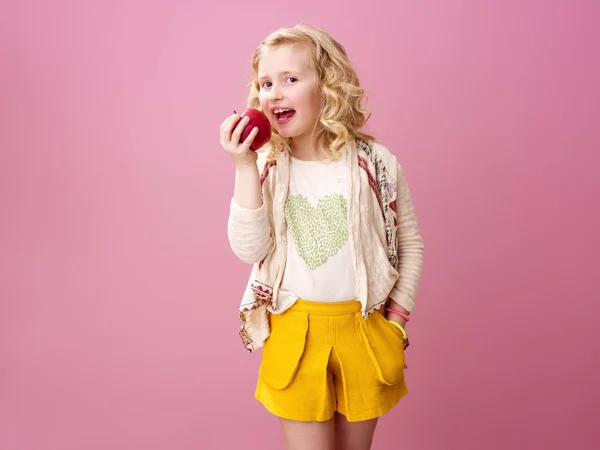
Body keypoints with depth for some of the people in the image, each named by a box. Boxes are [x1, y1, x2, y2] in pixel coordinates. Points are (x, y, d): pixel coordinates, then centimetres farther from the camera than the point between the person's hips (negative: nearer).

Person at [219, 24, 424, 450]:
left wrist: (396, 316, 0)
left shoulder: (376, 164, -6)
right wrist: (245, 167, -19)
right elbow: (249, 249, -14)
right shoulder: (267, 170, -3)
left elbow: (409, 244, 3)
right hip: (294, 334, 0)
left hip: (363, 330, 1)